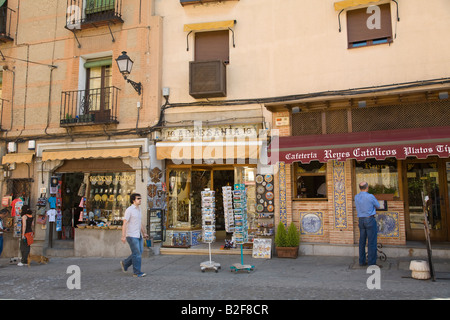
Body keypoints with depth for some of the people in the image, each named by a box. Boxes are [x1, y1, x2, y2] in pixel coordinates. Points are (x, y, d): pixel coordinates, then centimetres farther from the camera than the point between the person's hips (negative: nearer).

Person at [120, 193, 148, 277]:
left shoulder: (138, 209, 14)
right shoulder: (129, 210, -12)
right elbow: (124, 223, -16)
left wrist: (144, 233, 20)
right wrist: (123, 236, -22)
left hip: (138, 236, 8)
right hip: (131, 235, -8)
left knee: (139, 253, 10)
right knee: (136, 254, -6)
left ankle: (125, 263, 27)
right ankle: (137, 272, 4)